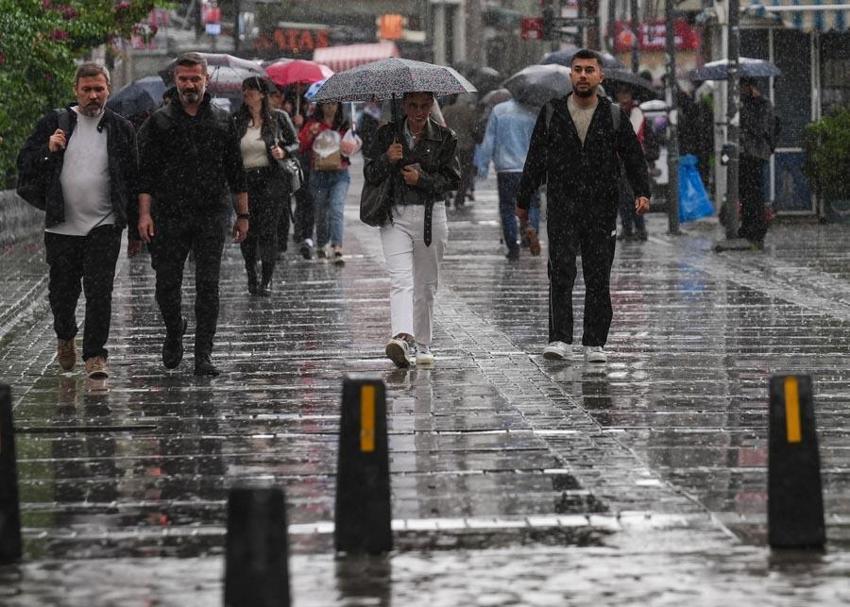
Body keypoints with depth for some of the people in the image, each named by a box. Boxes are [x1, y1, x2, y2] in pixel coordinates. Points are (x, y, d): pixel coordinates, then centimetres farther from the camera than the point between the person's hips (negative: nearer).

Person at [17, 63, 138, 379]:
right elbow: (24, 164, 6)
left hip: (104, 226, -1)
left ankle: (95, 355, -4)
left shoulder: (121, 128, 5)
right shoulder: (54, 123, 5)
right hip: (61, 227, 1)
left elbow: (133, 179, 7)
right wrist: (48, 149, -14)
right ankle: (65, 337, 38)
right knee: (61, 291, 11)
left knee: (99, 292, -9)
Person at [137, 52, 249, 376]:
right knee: (167, 285, 3)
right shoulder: (159, 122, 4)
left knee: (208, 286, -3)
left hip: (211, 217, 1)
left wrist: (242, 215, 11)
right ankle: (174, 331, 32)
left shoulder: (223, 121, 10)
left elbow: (236, 171, 13)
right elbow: (146, 170, 0)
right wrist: (144, 213, -10)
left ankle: (203, 355, 0)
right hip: (169, 218, -1)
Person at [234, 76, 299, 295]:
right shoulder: (238, 121, 8)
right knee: (247, 232, 2)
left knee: (268, 230, -8)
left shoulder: (278, 118, 2)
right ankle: (251, 276, 19)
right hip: (245, 179, 2)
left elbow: (295, 143, 9)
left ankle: (267, 280, -2)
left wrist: (283, 152, -11)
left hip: (272, 180, -2)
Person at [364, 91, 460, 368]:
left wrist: (422, 179, -13)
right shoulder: (387, 134, 4)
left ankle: (422, 345, 21)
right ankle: (402, 337, -35)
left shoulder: (444, 138, 3)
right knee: (401, 280, -18)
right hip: (395, 215, -1)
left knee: (426, 284, 8)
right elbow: (370, 174, 1)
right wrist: (387, 159, -18)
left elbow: (453, 179, 1)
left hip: (431, 216, 1)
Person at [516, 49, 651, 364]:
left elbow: (634, 157, 7)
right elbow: (535, 159, 11)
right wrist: (523, 200, 12)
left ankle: (595, 343, 9)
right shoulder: (552, 113, 7)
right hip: (562, 207, -1)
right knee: (561, 272, -12)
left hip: (602, 209, 1)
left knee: (599, 277, 3)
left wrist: (642, 193, -7)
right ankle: (559, 339, -14)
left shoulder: (614, 116, 6)